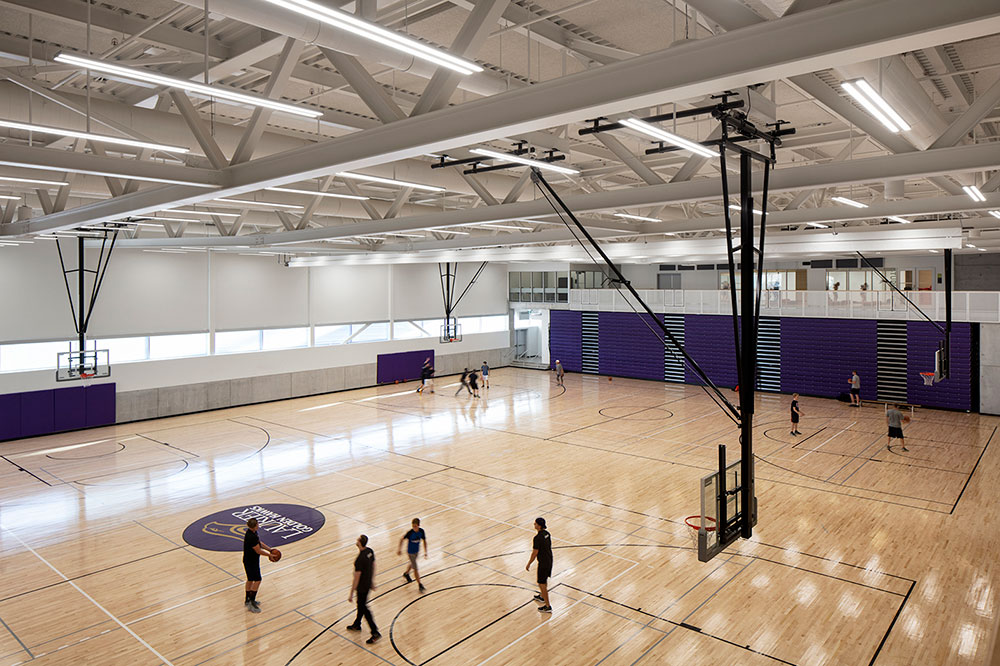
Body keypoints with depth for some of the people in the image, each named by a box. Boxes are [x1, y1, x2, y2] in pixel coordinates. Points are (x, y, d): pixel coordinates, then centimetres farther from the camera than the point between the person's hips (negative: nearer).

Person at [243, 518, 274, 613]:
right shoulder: (251, 537, -31)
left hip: (248, 560, 10)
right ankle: (251, 603, 4)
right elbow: (258, 551, -24)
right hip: (251, 562, -10)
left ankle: (248, 600, 32)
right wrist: (270, 555, -13)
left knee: (250, 580, 19)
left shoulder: (253, 533, 0)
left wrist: (270, 550, 9)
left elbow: (259, 543, 13)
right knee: (257, 580, -2)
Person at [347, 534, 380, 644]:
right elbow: (373, 566, 8)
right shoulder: (370, 551, -6)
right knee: (361, 605, 26)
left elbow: (356, 578, -26)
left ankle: (375, 633, 10)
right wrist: (372, 581, 21)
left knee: (363, 608, 5)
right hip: (368, 583, 8)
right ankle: (357, 625, 46)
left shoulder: (360, 559, -31)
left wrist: (351, 594, -16)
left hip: (362, 587, -8)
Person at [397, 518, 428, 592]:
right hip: (411, 552, -5)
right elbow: (402, 539, -11)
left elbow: (424, 541, -2)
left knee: (412, 564, 28)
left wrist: (425, 552, -1)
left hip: (417, 551, 5)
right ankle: (420, 584, 10)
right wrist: (399, 549, -4)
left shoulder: (421, 531, -16)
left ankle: (406, 573, 56)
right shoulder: (410, 532, -27)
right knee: (415, 569, -1)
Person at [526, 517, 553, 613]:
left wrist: (528, 564, -8)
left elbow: (534, 553, -20)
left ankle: (547, 606, 11)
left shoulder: (537, 538, -26)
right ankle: (542, 596, 47)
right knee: (545, 580, 27)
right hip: (549, 559, 9)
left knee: (542, 583, 4)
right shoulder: (547, 533, -1)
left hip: (543, 562, -9)